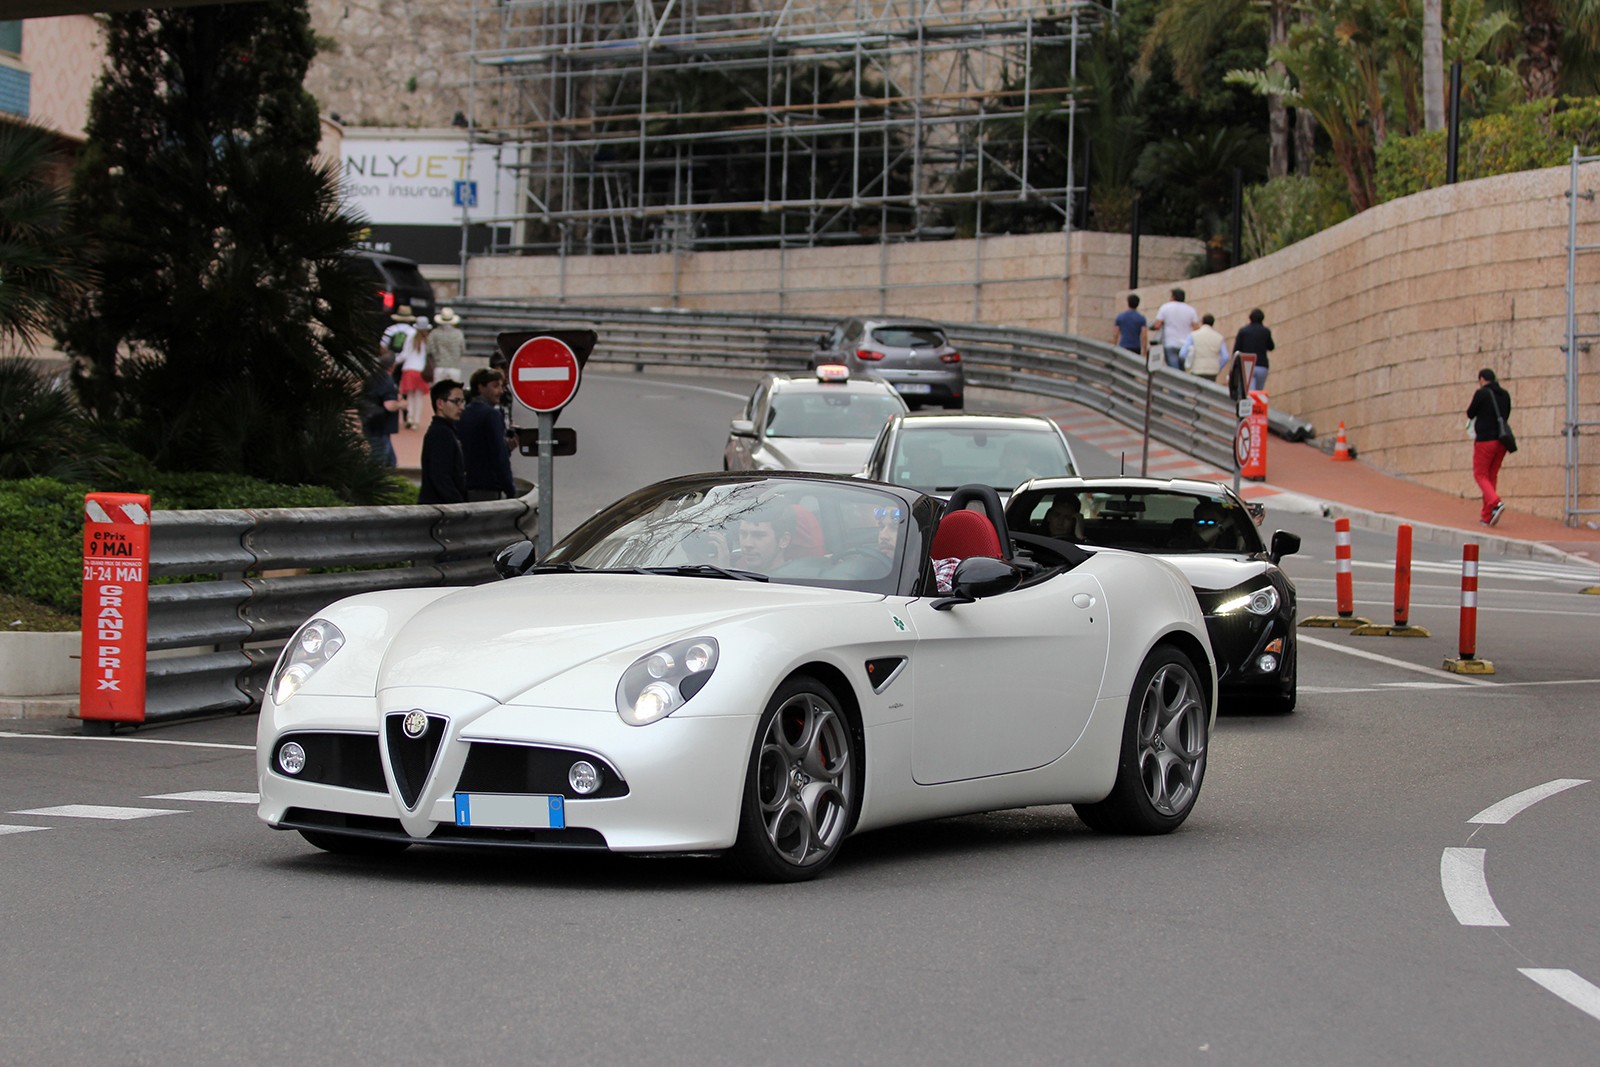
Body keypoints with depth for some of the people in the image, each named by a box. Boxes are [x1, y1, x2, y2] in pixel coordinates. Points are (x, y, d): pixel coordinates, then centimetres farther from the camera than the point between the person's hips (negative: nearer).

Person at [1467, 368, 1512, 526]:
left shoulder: (1481, 393, -8)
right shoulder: (1504, 394, 10)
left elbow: (1470, 414, 0)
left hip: (1485, 439, -6)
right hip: (1501, 440, 6)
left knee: (1480, 474, 0)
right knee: (1492, 476, 13)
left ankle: (1496, 503, -24)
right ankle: (1487, 516, 13)